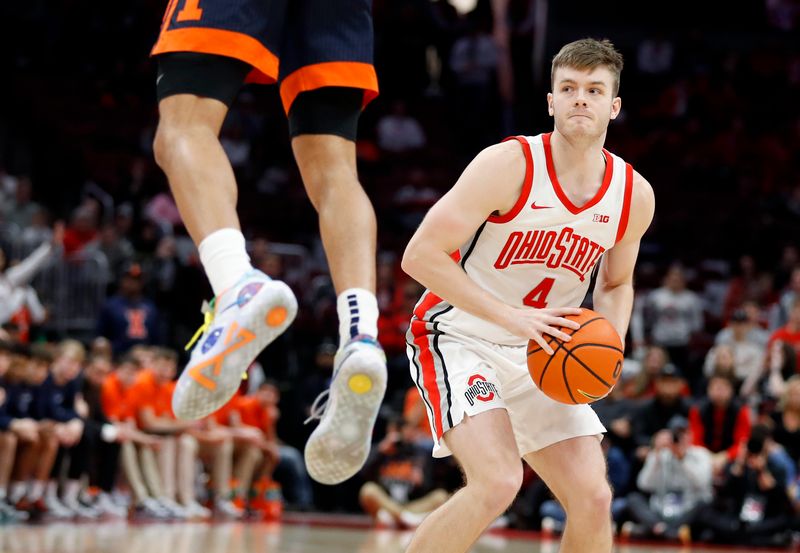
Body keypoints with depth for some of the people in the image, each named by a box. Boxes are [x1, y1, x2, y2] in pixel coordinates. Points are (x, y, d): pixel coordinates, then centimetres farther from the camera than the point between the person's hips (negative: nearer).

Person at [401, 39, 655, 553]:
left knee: (593, 498, -5)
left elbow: (616, 284, 16)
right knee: (498, 482, -26)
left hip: (541, 356, 6)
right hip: (457, 338, -6)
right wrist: (512, 316, -28)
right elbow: (420, 255, -22)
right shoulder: (509, 164, -20)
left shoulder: (635, 196, -4)